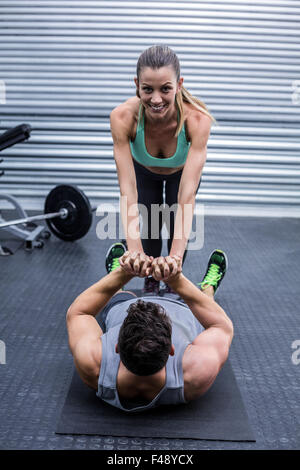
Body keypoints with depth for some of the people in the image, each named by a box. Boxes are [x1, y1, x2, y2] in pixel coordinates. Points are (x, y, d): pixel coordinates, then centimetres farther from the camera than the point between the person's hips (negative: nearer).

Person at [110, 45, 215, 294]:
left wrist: (176, 256, -55)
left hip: (182, 169, 0)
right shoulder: (122, 117, -41)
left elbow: (187, 195, -46)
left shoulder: (197, 119, -43)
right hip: (144, 170, 1)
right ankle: (150, 283, 27)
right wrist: (135, 252, -52)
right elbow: (127, 191, -43)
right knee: (150, 227, -1)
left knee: (178, 230, -1)